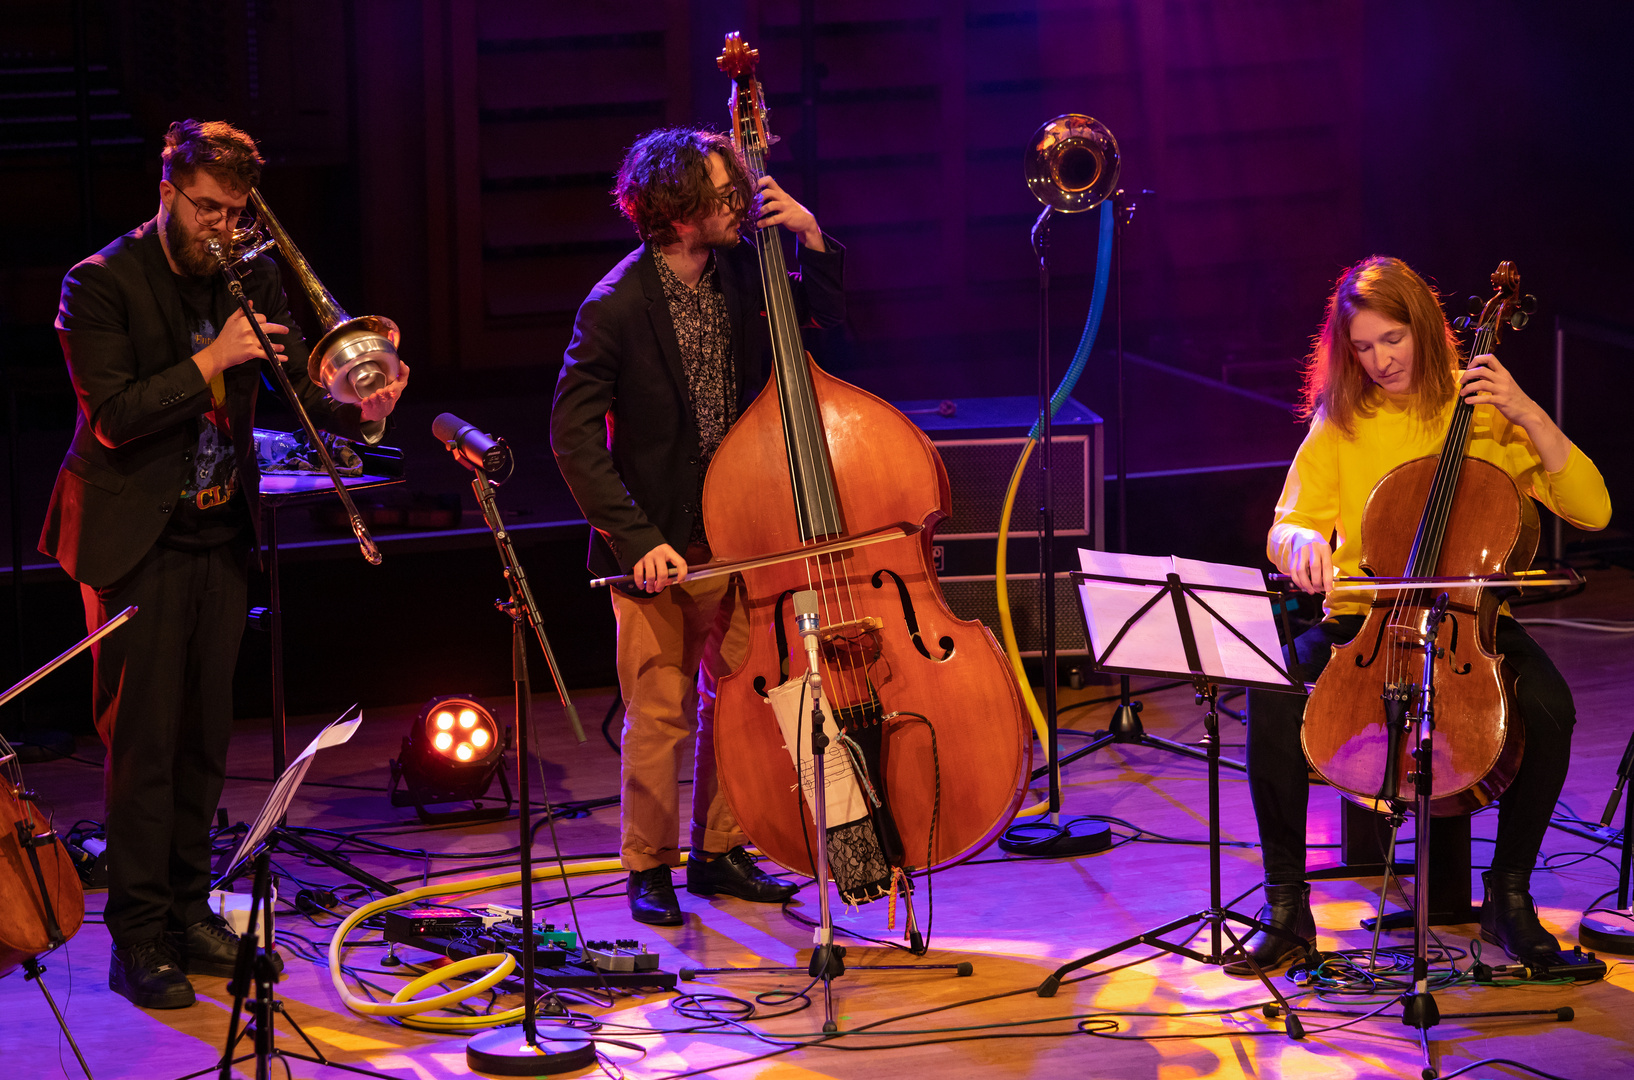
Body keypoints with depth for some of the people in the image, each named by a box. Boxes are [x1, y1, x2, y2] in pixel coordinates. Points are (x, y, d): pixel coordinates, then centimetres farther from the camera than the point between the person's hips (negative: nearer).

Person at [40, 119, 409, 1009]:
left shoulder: (247, 275, 6)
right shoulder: (102, 284, -10)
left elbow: (303, 386, 3)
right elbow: (112, 418, -18)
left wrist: (361, 412, -18)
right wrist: (210, 360, -24)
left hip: (219, 534, 5)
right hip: (137, 540, -5)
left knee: (204, 736, 11)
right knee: (143, 741, -4)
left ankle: (188, 910, 21)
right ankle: (138, 936, 0)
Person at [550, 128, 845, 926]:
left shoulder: (741, 273, -2)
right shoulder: (616, 308, -18)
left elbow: (829, 313, 13)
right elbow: (573, 437, -17)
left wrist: (811, 237, -6)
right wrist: (636, 538, -23)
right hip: (658, 540, -5)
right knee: (660, 712, 0)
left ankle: (720, 852, 25)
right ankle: (648, 867, 16)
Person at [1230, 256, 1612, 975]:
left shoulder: (1483, 408, -1)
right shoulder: (1339, 419, 5)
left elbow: (1591, 510, -8)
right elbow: (1284, 531, 3)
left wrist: (1529, 416, -19)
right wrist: (1302, 541, -21)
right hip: (1359, 618, 1)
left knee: (1547, 706, -32)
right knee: (1271, 695, -29)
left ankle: (1510, 893, -10)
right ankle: (1287, 906, -15)